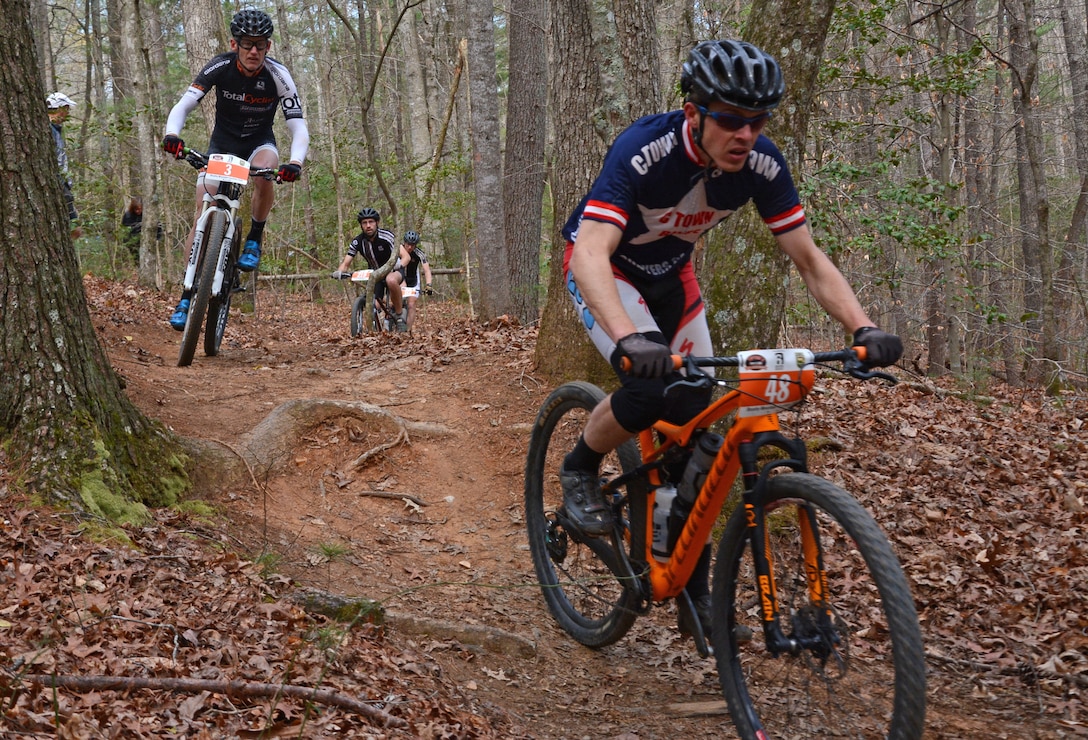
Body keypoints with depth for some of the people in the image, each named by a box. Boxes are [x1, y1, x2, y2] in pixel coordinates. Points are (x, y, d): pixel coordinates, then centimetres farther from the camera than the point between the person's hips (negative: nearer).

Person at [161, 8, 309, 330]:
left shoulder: (278, 75, -21)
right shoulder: (220, 67, -20)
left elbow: (299, 128, -25)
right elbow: (182, 106, -24)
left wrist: (295, 162, -45)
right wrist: (171, 134, -46)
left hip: (259, 142, -1)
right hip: (222, 143, 1)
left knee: (264, 174, -36)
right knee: (203, 212, -13)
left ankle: (254, 241, -11)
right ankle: (187, 296, -7)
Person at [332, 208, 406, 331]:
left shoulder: (386, 236, -21)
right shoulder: (357, 242, -11)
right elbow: (346, 262, -14)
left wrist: (388, 268, -49)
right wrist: (339, 271, -36)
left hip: (393, 270, -4)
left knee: (391, 280, -40)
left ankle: (399, 317, -26)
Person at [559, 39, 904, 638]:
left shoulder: (761, 163, -22)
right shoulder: (643, 150, -36)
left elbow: (808, 258, -16)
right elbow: (591, 252, -47)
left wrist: (864, 328, -32)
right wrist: (629, 338, -64)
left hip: (669, 274, 5)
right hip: (603, 268, -5)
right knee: (653, 387, -31)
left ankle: (694, 594, 10)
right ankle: (580, 469, 1)